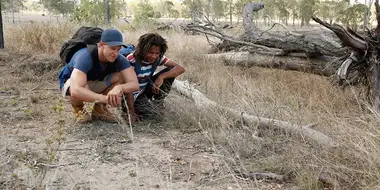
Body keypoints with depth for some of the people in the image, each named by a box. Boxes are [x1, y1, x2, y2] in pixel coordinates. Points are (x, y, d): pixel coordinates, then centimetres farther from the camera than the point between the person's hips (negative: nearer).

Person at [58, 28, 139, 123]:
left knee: (122, 76, -22)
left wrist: (119, 88, -53)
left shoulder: (119, 59, -23)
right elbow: (75, 91, -51)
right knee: (78, 93, -41)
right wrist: (105, 98, -62)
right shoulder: (86, 57, -37)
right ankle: (77, 108, -3)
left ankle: (99, 109, -3)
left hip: (96, 82, 4)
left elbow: (134, 84, -30)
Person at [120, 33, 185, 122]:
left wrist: (161, 77, -31)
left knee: (170, 71, -11)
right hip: (133, 95, -5)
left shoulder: (158, 58, -12)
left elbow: (180, 68, -17)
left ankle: (158, 102, 5)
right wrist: (131, 112, -26)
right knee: (150, 111, -31)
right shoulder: (131, 60, -27)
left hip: (145, 90, 5)